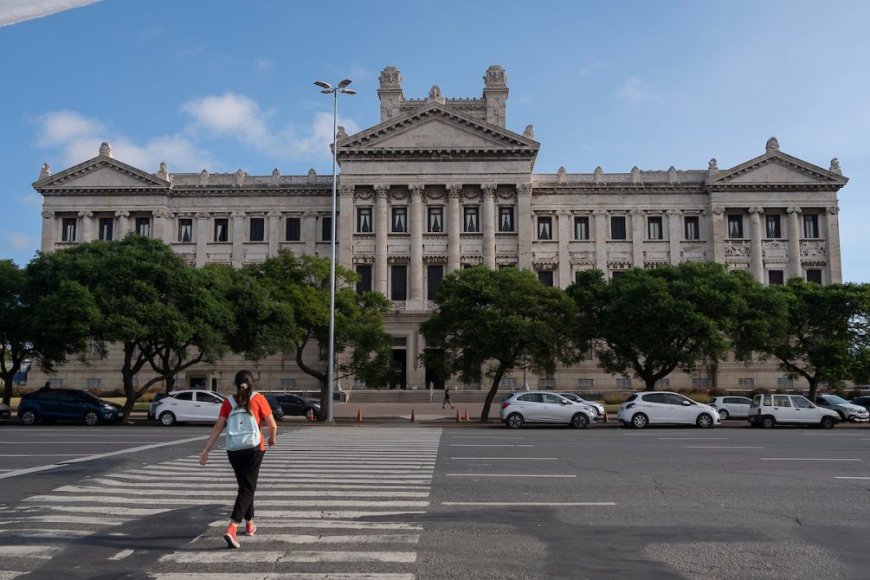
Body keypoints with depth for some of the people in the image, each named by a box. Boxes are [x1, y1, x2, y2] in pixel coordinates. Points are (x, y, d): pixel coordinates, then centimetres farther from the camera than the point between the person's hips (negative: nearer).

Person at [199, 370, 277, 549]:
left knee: (245, 486, 20)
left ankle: (249, 524, 31)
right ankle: (231, 529, -17)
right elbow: (273, 426, -4)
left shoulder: (229, 401, 3)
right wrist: (272, 439, 17)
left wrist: (205, 450, -1)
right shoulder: (258, 399, -3)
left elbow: (218, 427, -3)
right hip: (254, 449, -3)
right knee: (247, 489, -1)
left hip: (234, 450, 3)